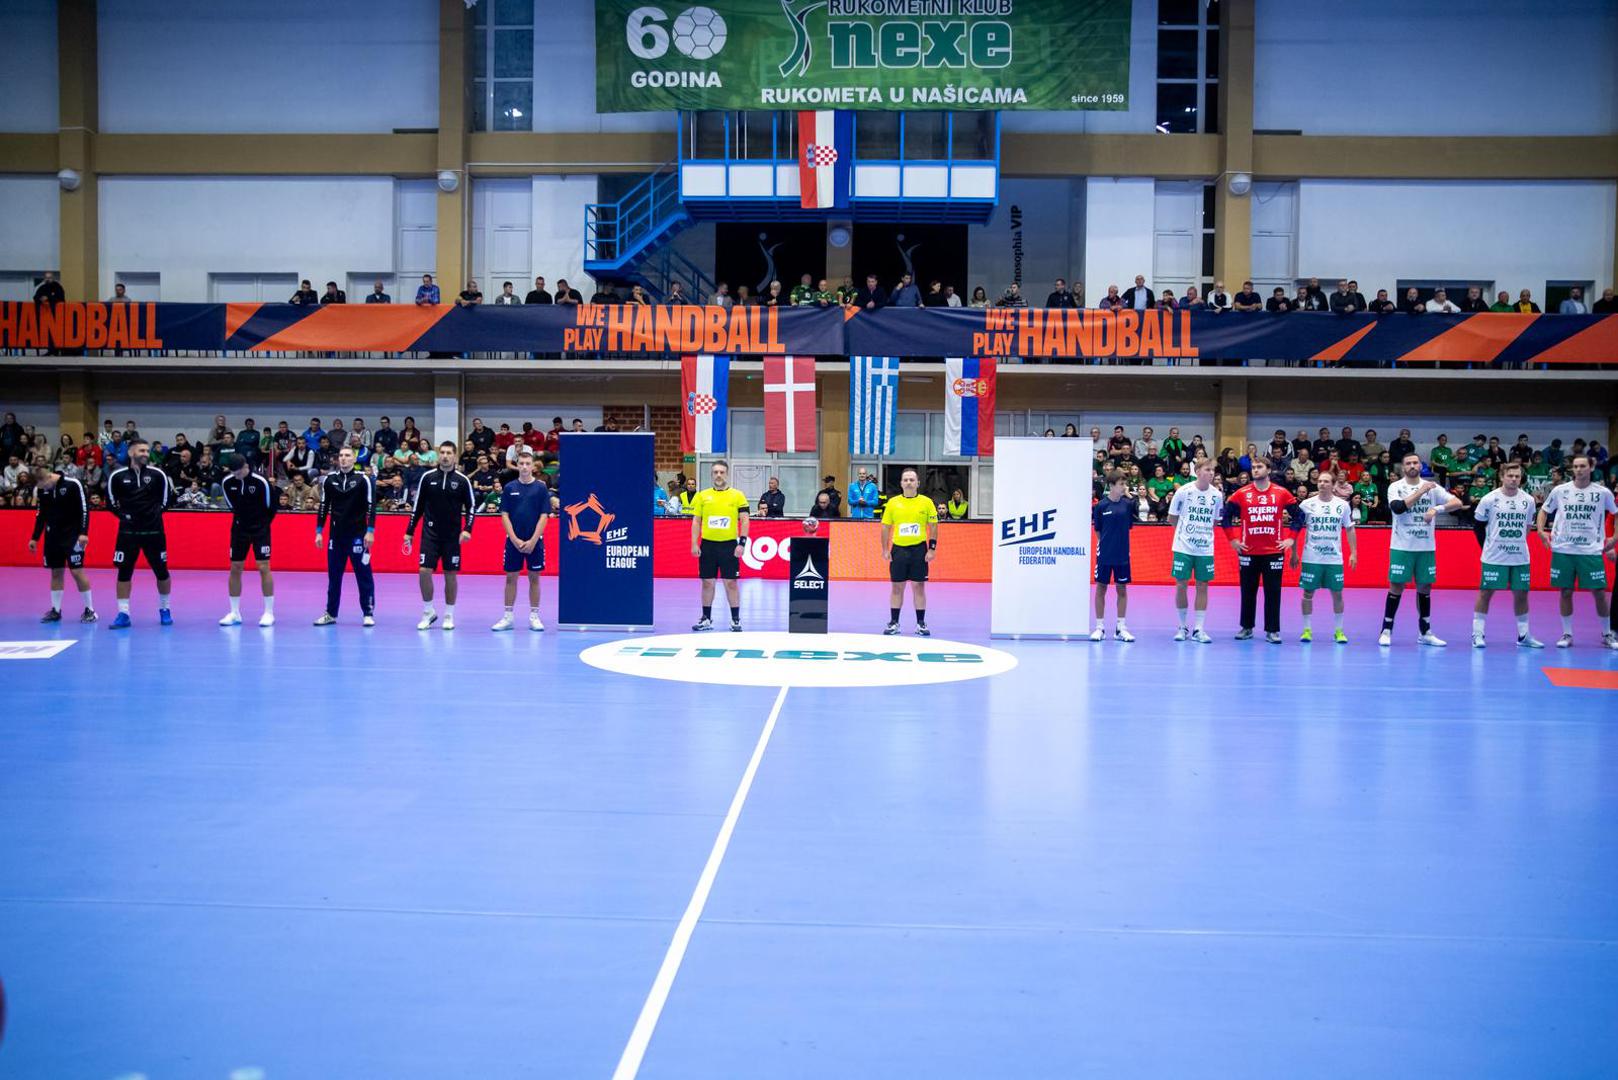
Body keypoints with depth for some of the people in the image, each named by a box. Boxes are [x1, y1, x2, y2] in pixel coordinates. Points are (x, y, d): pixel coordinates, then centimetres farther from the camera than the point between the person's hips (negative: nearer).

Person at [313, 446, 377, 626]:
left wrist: (370, 531, -12)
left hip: (358, 535, -3)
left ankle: (368, 613, 5)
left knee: (364, 575, 0)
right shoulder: (329, 479, 5)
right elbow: (323, 506, 10)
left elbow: (371, 506, -5)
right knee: (333, 576, 8)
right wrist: (319, 532, 6)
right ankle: (330, 613, 16)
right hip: (336, 535, 3)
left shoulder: (363, 479, -4)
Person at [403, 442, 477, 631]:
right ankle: (428, 612, 9)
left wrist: (467, 529, -12)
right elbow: (417, 505, 7)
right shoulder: (428, 477, 1)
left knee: (450, 575, 3)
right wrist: (409, 531, 6)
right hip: (430, 533, 1)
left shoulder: (462, 480, -2)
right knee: (425, 571, -8)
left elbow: (471, 506, 1)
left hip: (453, 535, 0)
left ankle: (449, 615, 15)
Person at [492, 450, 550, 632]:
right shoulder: (509, 488, 3)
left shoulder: (541, 488, -1)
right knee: (511, 578, 4)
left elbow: (544, 516, -4)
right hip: (513, 540, 1)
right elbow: (505, 515, 2)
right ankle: (508, 617, 10)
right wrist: (515, 539, -9)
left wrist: (533, 540, -11)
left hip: (534, 541, -1)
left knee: (534, 578, 5)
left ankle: (534, 616, 11)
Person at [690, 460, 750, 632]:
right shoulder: (702, 495, 7)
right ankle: (706, 619, 15)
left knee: (730, 582, -1)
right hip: (707, 544, 2)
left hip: (729, 545, -2)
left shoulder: (737, 496, 1)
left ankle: (736, 620, 7)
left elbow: (745, 520, 0)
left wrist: (742, 543, -9)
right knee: (707, 582, 6)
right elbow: (696, 521, 8)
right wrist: (694, 544, 0)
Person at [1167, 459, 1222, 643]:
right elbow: (1172, 518, 3)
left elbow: (1216, 521, 13)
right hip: (1183, 547, -2)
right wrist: (1186, 528, 2)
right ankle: (1183, 627, 15)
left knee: (1202, 586, 3)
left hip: (1206, 548, 2)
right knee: (1181, 585, 1)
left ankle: (1198, 629, 8)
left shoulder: (1217, 495, 1)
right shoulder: (1183, 491, -6)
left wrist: (1203, 530, 2)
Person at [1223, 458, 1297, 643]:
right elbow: (1227, 516, 7)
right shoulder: (1242, 493, 1)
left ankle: (1272, 631, 6)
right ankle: (1247, 628, 19)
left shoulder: (1281, 493, 1)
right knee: (1248, 591, 8)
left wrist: (1291, 539, 2)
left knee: (1273, 592, 1)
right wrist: (1233, 539, 1)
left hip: (1274, 551, -1)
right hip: (1248, 552, 1)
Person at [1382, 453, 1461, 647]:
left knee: (1424, 588, 9)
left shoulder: (1432, 487, 5)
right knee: (1396, 588, -2)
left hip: (1426, 547, 3)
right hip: (1402, 546, -3)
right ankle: (1386, 631, 6)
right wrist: (1421, 491, -22)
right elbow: (1398, 507, -21)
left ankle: (1425, 632, 17)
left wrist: (1437, 509, -19)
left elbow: (1457, 503, -2)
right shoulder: (1395, 487, -2)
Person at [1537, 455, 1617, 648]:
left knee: (1599, 592, 0)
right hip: (1563, 550, 1)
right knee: (1566, 592, 4)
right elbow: (1544, 511, 14)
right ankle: (1567, 634, 14)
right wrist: (1541, 531, -2)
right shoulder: (1559, 491, 1)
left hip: (1591, 551, -1)